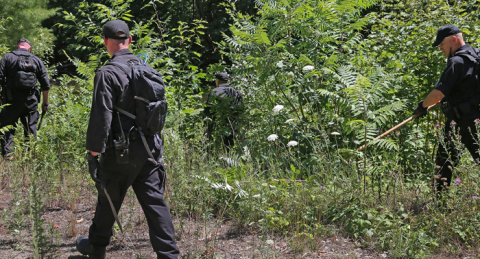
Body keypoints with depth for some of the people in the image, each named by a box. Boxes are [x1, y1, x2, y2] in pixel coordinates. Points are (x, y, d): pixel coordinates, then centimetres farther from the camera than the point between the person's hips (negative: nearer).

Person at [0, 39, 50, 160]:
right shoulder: (37, 60, 9)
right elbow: (46, 85, 8)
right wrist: (45, 102, 17)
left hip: (12, 100, -2)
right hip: (31, 100, 2)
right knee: (31, 129, 11)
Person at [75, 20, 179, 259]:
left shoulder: (108, 73, -15)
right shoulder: (147, 68, 6)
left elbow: (101, 116, -19)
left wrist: (94, 150, -12)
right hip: (150, 147, 5)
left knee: (108, 201, 13)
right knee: (154, 201, 7)